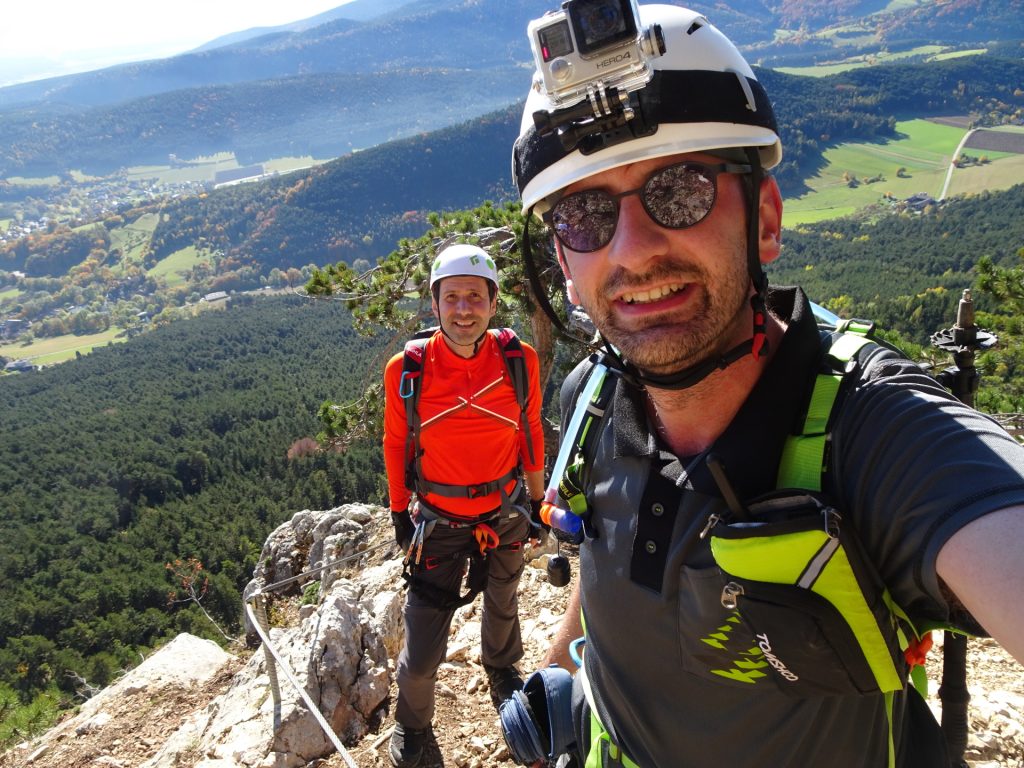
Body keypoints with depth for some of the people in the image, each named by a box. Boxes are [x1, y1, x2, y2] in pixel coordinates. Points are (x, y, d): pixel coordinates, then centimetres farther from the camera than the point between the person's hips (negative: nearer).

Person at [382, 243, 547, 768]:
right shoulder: (405, 370, -18)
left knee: (502, 606, 29)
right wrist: (399, 512, 4)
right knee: (420, 655, 0)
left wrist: (537, 500, 9)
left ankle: (501, 669, 64)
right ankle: (412, 724, 35)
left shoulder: (520, 361, -15)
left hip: (505, 516, 2)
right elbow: (396, 443, -3)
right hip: (438, 522, -2)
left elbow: (530, 433, 0)